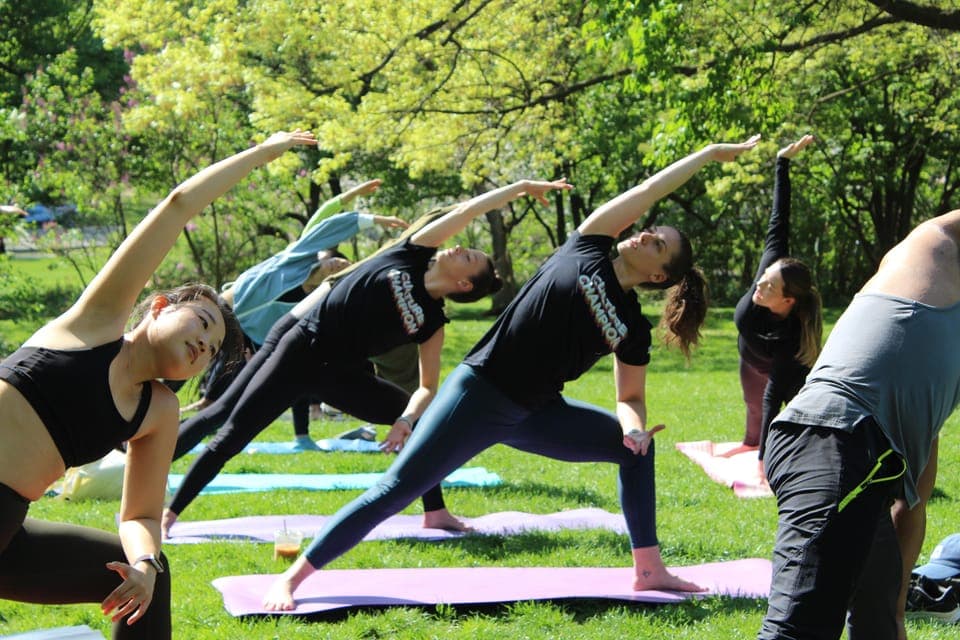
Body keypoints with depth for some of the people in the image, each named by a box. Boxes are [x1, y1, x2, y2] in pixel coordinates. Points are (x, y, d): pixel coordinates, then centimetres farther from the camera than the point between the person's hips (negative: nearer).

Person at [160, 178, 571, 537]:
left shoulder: (432, 322, 2)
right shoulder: (411, 255, -3)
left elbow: (428, 388, 0)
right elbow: (469, 210, -4)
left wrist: (407, 418, -20)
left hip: (338, 374, 4)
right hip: (297, 345, -4)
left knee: (423, 417, -1)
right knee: (231, 437, -7)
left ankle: (435, 513, 8)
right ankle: (169, 513, -1)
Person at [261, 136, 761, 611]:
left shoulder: (633, 328, 2)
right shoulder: (585, 249, -5)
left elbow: (631, 398, 5)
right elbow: (650, 190, -6)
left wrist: (634, 426, -18)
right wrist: (711, 152, -1)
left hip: (534, 414, 5)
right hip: (477, 394, -5)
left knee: (636, 445, 4)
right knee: (394, 492, -11)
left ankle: (648, 570, 10)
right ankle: (291, 579, -7)